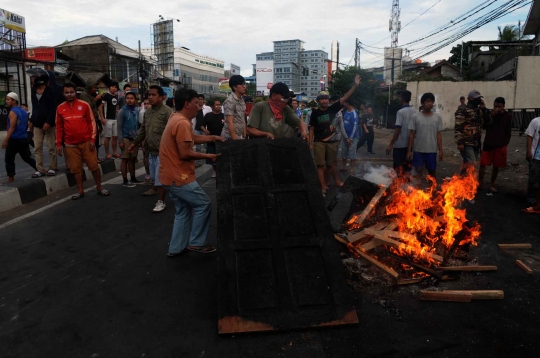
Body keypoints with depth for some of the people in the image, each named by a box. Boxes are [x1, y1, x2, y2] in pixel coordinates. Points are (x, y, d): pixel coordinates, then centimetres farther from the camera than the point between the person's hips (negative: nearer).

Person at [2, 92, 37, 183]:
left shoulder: (12, 112, -12)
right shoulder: (24, 111, 14)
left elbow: (12, 128, -18)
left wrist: (5, 140, -18)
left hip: (14, 140, -8)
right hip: (23, 139, 8)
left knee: (9, 159, 0)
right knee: (27, 157, 17)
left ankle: (11, 178, 2)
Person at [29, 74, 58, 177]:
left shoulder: (49, 90, -8)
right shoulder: (34, 90, 11)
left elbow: (53, 108, -14)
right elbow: (34, 107, 18)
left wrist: (48, 122, -20)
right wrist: (32, 121, 15)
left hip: (48, 123, -6)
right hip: (37, 124, 6)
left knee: (51, 147, 2)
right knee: (37, 148, 3)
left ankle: (52, 168, 11)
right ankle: (40, 169, 7)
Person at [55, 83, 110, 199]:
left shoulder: (84, 105, -2)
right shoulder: (60, 108, 4)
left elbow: (92, 122, 0)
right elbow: (59, 127, 8)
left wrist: (92, 139, -6)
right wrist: (59, 143, 5)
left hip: (86, 142, -2)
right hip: (70, 144, 2)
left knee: (94, 165, 2)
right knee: (75, 168, 6)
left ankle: (99, 188, 15)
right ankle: (80, 190, 16)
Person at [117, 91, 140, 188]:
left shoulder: (136, 111, 8)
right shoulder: (122, 111, -8)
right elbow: (119, 127, -11)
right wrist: (120, 140, -16)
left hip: (135, 138, 5)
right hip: (126, 138, -5)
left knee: (133, 159, 13)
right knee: (125, 159, 1)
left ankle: (133, 178, 23)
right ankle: (125, 181, 6)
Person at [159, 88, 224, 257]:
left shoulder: (177, 119, 14)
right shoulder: (183, 123, -21)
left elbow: (192, 138, 25)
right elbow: (185, 154, -25)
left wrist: (212, 138, 16)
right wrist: (208, 156, -13)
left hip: (171, 175, 11)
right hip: (179, 177, -11)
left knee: (183, 211, 18)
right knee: (203, 204, 2)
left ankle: (176, 248, 23)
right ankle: (196, 242, 11)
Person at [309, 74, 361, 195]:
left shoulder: (332, 109, 1)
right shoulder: (315, 113, -2)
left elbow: (344, 98, -6)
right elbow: (312, 129, 1)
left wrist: (355, 86, -15)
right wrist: (310, 144, -4)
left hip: (331, 141, 3)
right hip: (318, 142, -2)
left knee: (330, 165, 12)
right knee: (320, 165, -7)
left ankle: (324, 181, 32)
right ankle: (322, 187, -6)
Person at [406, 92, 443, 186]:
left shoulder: (437, 117, 3)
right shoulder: (415, 117, -3)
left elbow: (438, 135, 5)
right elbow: (411, 135, -2)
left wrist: (440, 150, 1)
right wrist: (409, 150, -5)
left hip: (432, 150, 2)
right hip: (418, 150, -2)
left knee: (432, 171, 11)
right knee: (418, 171, 2)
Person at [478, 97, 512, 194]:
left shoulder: (507, 116, -3)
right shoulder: (490, 114, 0)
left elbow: (508, 132, 1)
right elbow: (484, 126, -8)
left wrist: (504, 144, -4)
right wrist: (491, 117, -18)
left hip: (500, 145, 0)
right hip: (488, 144, 1)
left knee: (496, 166, 8)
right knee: (483, 164, -1)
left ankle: (492, 185, 20)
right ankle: (480, 184, 9)